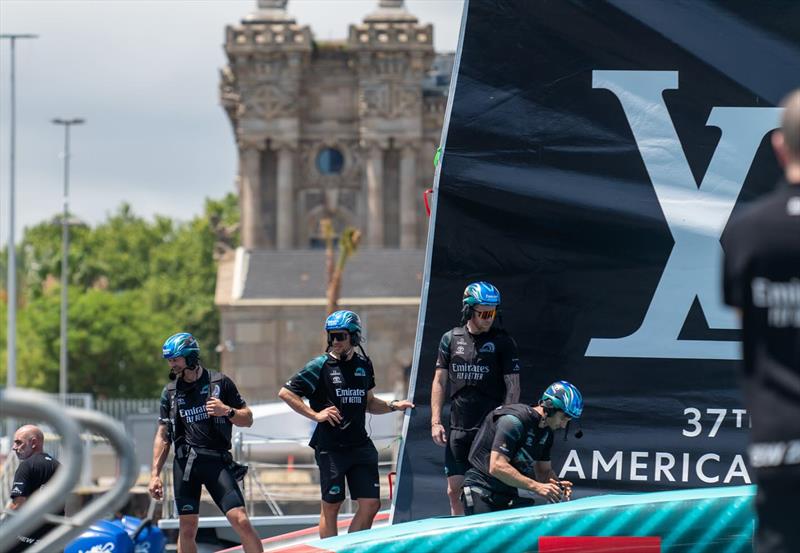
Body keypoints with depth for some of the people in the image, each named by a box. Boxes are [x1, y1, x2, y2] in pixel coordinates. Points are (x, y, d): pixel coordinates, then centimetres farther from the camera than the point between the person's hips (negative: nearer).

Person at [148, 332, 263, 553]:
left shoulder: (220, 382, 4)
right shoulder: (170, 392, 12)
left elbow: (248, 419, 8)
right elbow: (163, 436, 16)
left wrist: (227, 411, -12)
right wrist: (155, 475, 10)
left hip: (217, 460, -2)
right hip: (185, 464, 2)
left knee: (240, 521, -12)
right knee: (187, 529, 1)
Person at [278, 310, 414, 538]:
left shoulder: (364, 365, 11)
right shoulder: (321, 366, -6)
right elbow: (285, 392, -7)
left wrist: (393, 406, 8)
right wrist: (315, 415, -12)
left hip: (360, 445, 5)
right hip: (330, 448, -5)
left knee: (371, 504, 1)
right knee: (331, 507, 2)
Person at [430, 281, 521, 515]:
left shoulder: (503, 342, 0)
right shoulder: (451, 339, 8)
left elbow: (513, 388, -1)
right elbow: (439, 382, 12)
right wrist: (436, 422, 3)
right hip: (458, 428, 3)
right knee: (455, 490, 3)